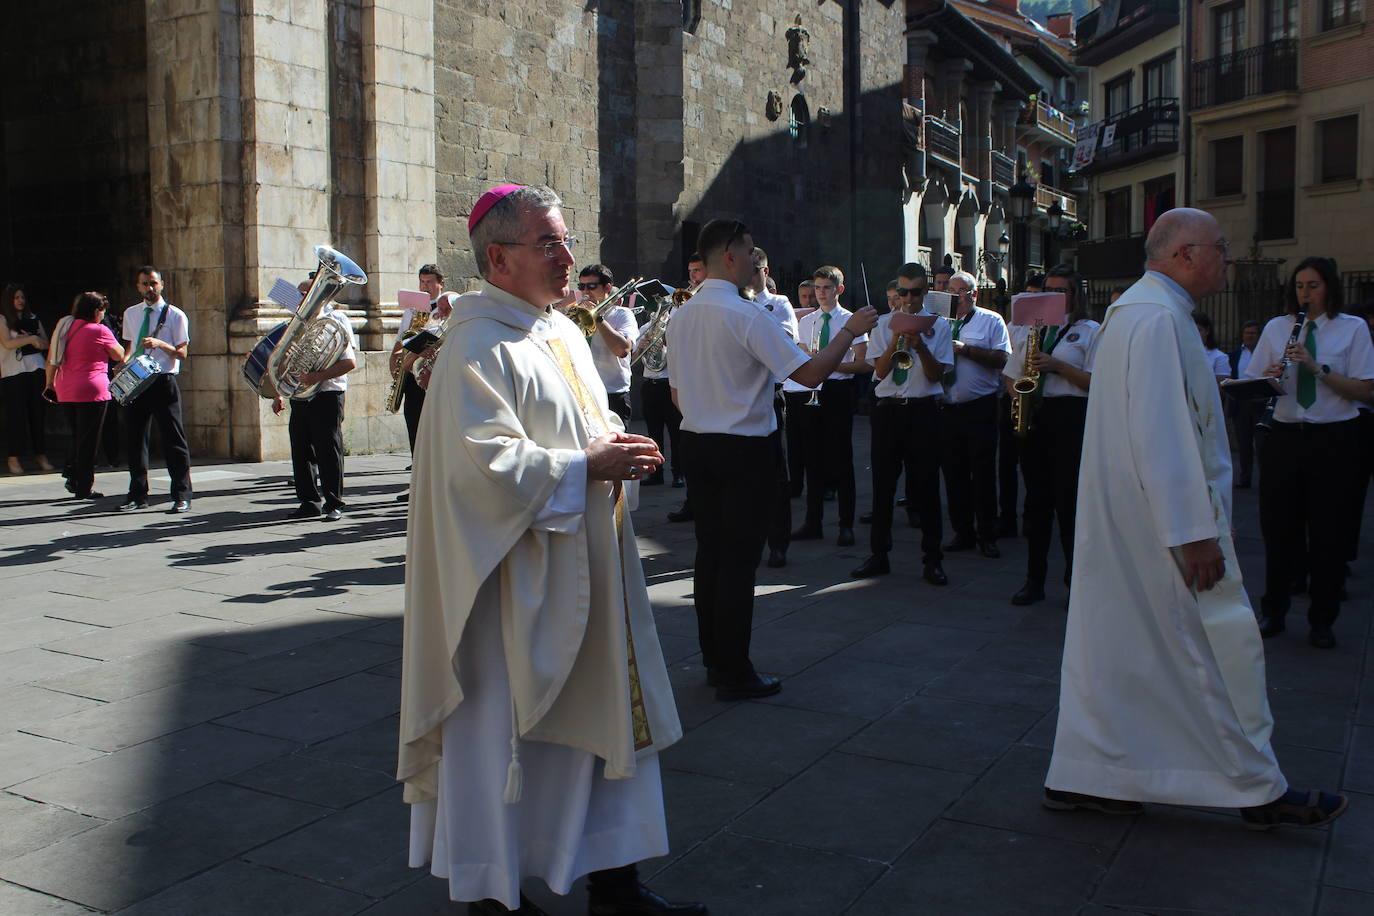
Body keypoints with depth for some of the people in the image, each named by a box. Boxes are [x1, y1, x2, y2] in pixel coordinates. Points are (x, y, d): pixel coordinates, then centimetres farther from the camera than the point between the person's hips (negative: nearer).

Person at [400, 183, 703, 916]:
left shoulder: (563, 331, 13)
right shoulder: (480, 347, -15)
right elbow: (484, 462, -24)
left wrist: (614, 444, 2)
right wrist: (586, 465, -19)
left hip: (584, 576, 9)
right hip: (517, 582, -9)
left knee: (603, 716, 13)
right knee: (503, 729, 5)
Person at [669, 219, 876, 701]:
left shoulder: (680, 319, 5)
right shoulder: (748, 316, -17)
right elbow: (811, 373, -19)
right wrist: (849, 330, -7)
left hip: (697, 443, 7)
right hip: (747, 449, -7)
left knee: (709, 552, 13)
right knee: (739, 560, -1)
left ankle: (713, 661, 24)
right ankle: (734, 674, 6)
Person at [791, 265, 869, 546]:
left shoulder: (851, 321, -3)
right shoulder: (805, 322, 11)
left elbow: (863, 364, -6)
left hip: (840, 391, -4)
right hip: (812, 390, 4)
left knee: (841, 458, 0)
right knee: (814, 457, 8)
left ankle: (846, 526, 9)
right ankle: (813, 522, 17)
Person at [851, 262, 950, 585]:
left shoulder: (938, 325, 4)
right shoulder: (883, 324, 7)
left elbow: (936, 374, -3)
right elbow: (880, 370, -3)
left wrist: (920, 345, -17)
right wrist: (898, 336, -13)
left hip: (923, 410, -1)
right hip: (887, 409, 2)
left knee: (926, 485, 3)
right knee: (883, 485, 6)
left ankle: (932, 559, 13)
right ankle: (879, 555, 17)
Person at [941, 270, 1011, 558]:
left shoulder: (991, 321, 2)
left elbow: (1002, 359, -10)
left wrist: (966, 350, -15)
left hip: (980, 408, -4)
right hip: (948, 408, 4)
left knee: (983, 474, -1)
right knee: (954, 473, 7)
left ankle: (987, 536, 8)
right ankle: (963, 533, 17)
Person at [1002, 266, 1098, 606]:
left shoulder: (1090, 331, 3)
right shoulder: (1032, 330, 19)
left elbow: (1096, 382, -8)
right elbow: (1011, 376, 20)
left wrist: (1057, 366, -16)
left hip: (1070, 416, -5)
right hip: (1031, 416, 5)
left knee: (1069, 499, -4)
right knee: (1036, 499, 7)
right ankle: (1034, 580, 13)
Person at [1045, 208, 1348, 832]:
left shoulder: (1133, 310, 16)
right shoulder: (1159, 318, -18)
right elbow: (1160, 431, -25)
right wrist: (1195, 533, -24)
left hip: (1117, 521, 10)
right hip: (1164, 518, -10)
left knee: (1113, 642, 12)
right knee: (1221, 645, 2)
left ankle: (1080, 778, 19)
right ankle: (1258, 790, 16)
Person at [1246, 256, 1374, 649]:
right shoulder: (1276, 327, 7)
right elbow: (1252, 382, 7)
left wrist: (1317, 367, -19)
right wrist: (1269, 377, -15)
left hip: (1334, 439, -2)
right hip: (1285, 436, 2)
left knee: (1329, 532, 4)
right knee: (1279, 528, 8)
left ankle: (1322, 621, 17)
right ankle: (1273, 612, 22)